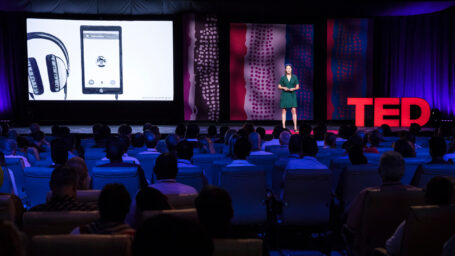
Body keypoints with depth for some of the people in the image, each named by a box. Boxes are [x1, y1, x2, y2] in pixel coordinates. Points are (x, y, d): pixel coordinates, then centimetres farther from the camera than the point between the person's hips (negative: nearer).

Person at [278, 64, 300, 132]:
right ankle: (284, 127, 4)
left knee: (294, 110, -8)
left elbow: (297, 87, 8)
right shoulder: (283, 78, 3)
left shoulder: (294, 77, 5)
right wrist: (283, 88, -11)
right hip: (284, 95, 0)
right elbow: (279, 87, 8)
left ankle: (295, 127, -5)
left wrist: (293, 89, -12)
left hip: (292, 95, 0)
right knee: (283, 111, -1)